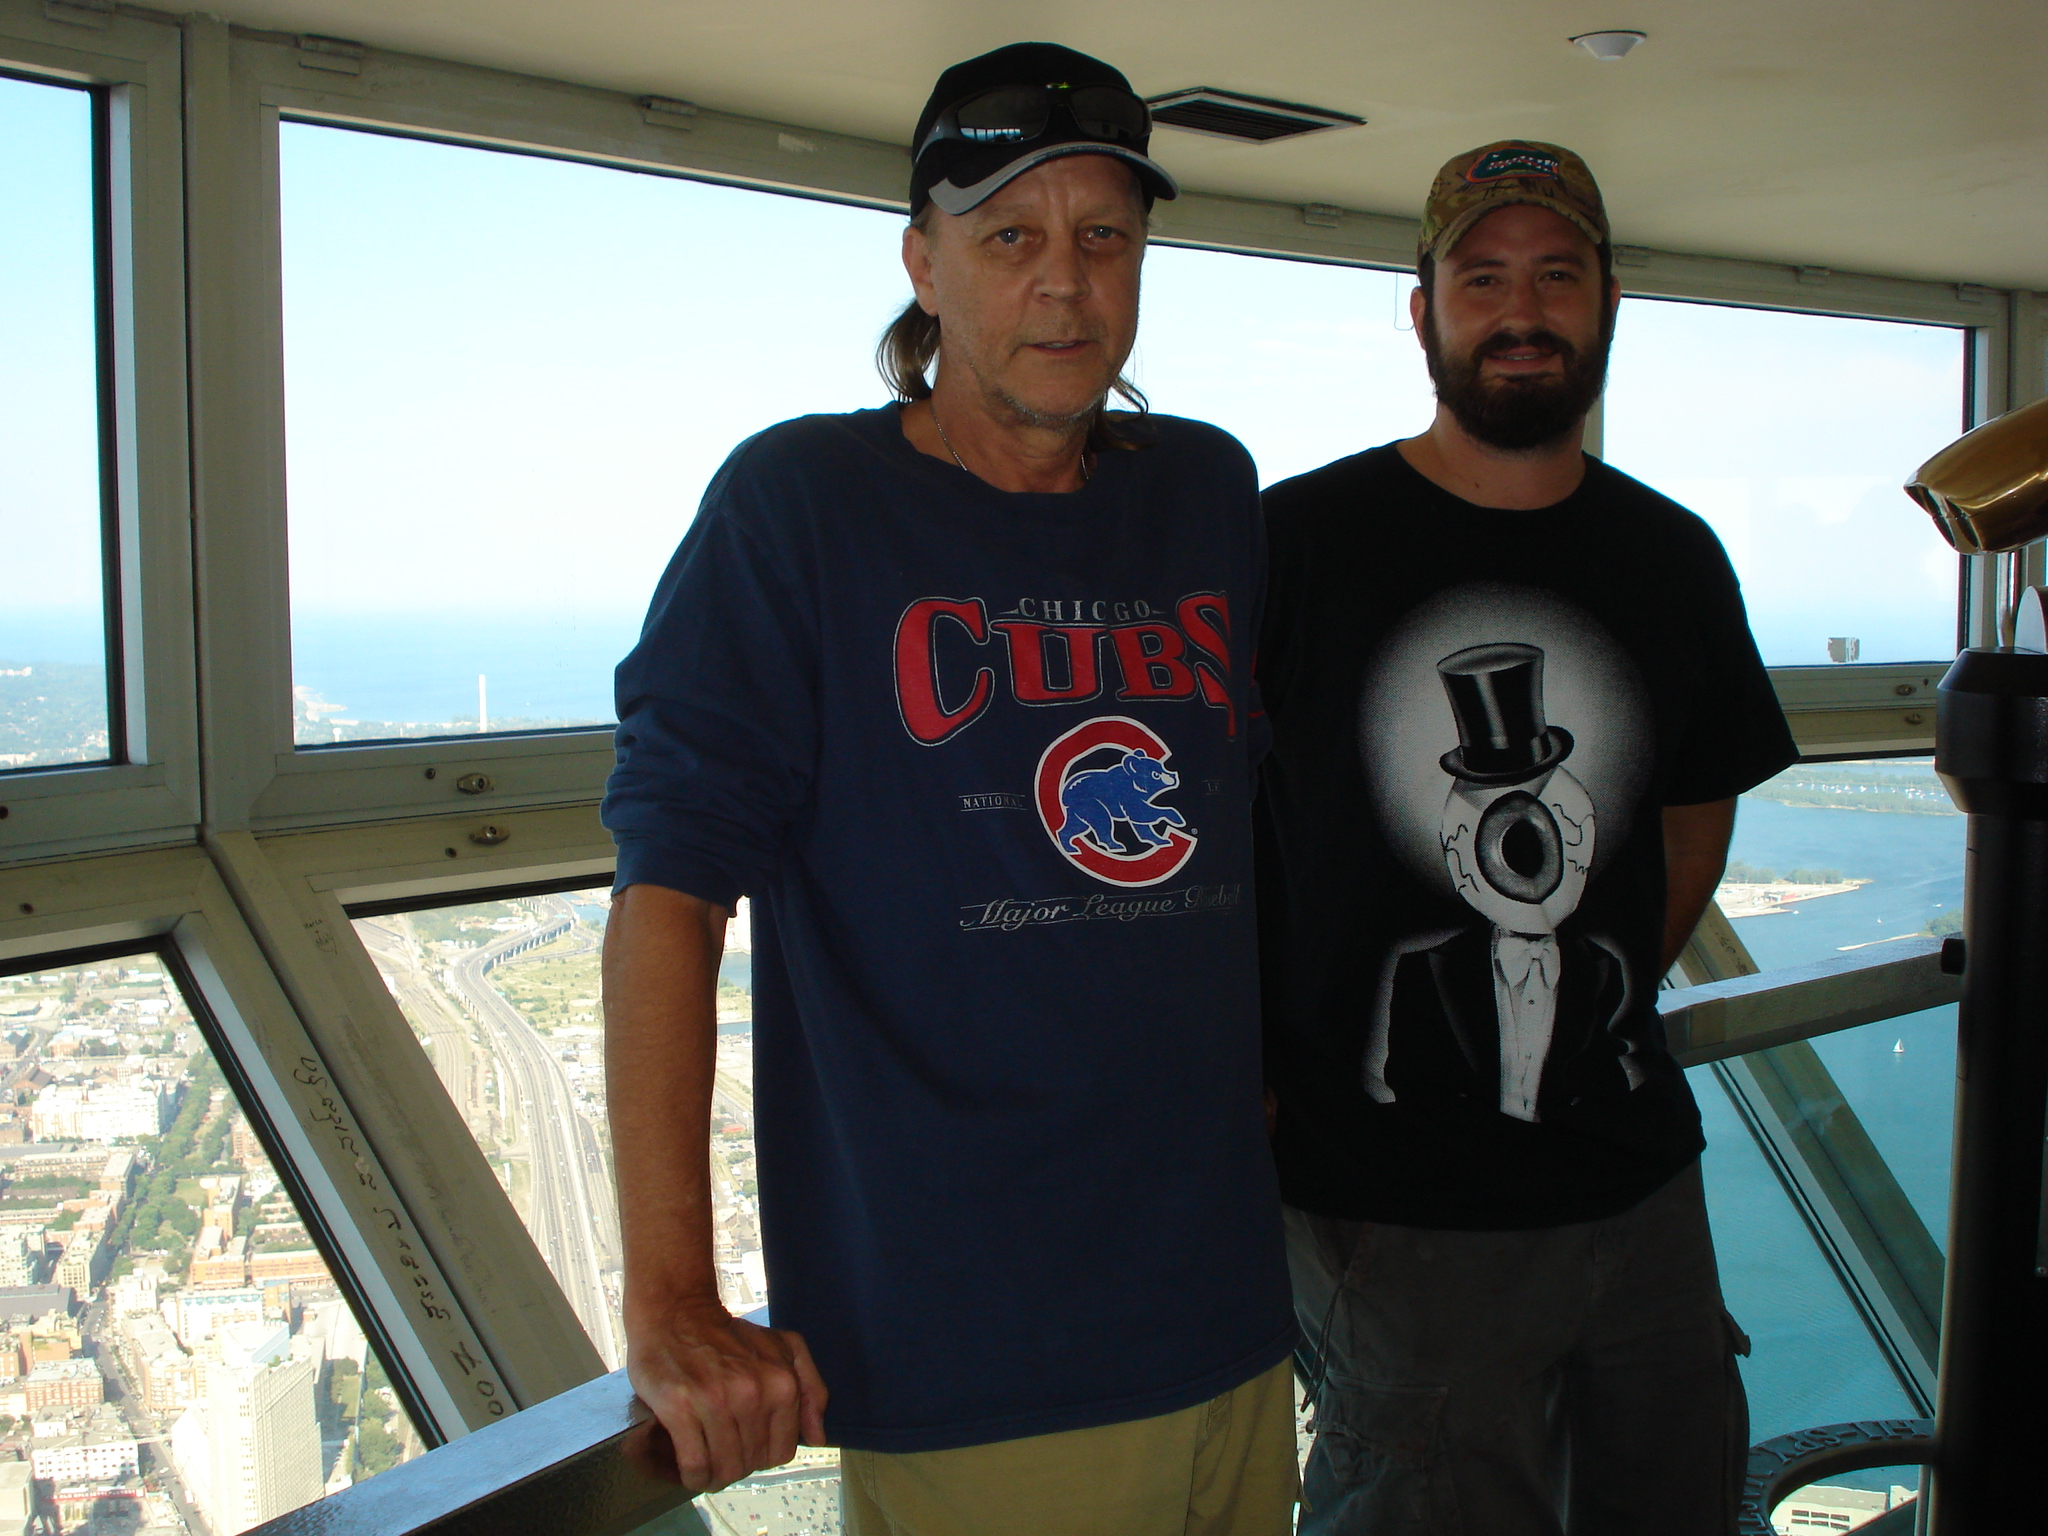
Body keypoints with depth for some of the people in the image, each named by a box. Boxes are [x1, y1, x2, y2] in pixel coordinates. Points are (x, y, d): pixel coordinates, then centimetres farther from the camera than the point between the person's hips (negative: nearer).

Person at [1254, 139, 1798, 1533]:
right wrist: (1252, 1092, -4)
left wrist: (1592, 1016, 11)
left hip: (1640, 1179, 5)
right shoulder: (1297, 542, -8)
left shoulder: (1675, 562, 6)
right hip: (1391, 1213, -5)